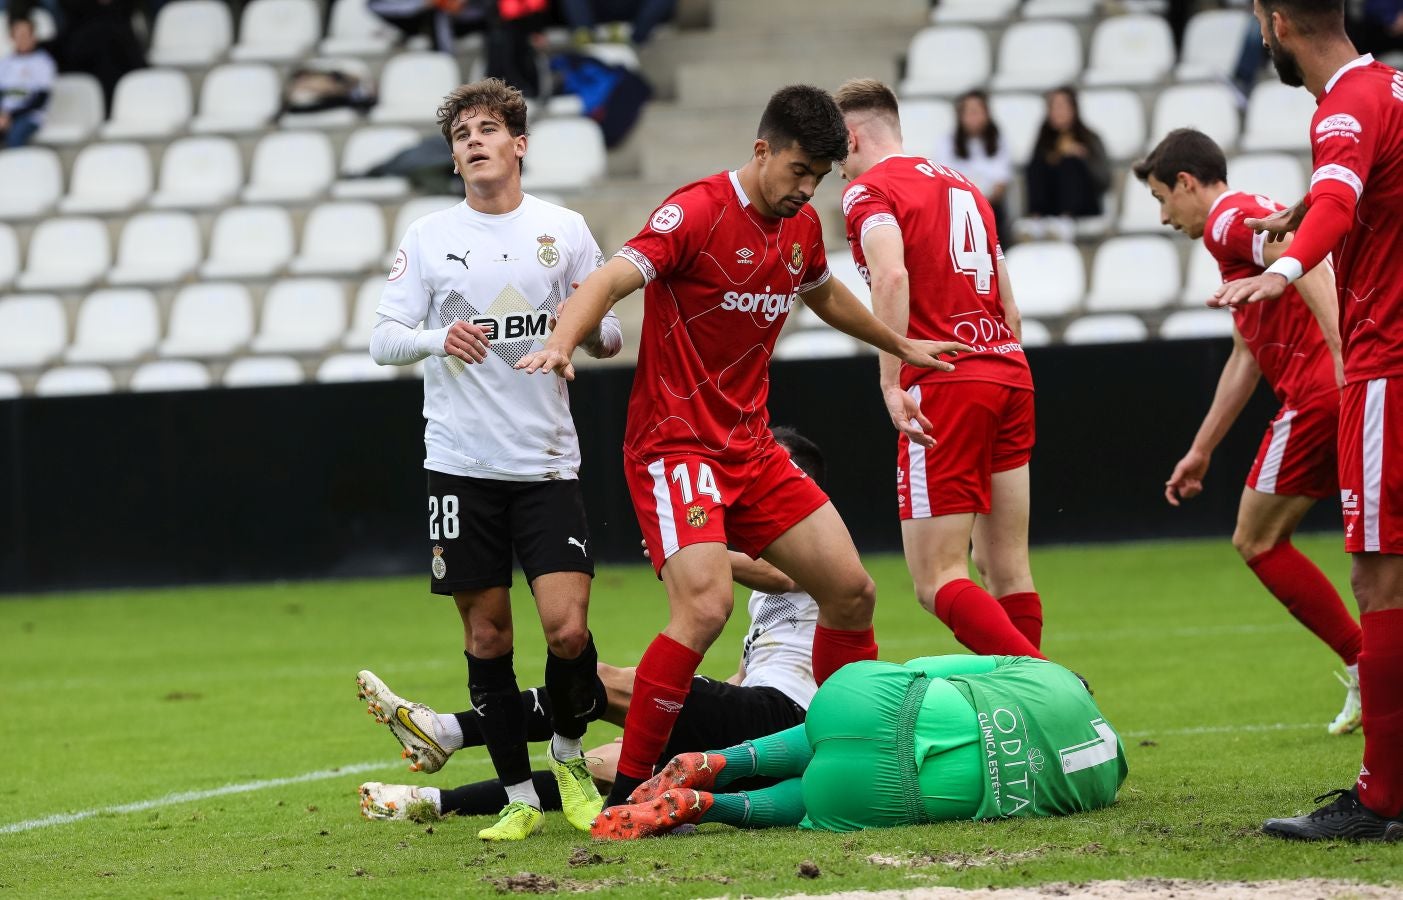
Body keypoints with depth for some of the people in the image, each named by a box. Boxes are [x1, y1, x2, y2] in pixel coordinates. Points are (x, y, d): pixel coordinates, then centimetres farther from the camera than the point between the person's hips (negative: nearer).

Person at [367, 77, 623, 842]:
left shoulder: (564, 230, 5)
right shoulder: (428, 238, 4)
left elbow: (611, 339, 9)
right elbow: (382, 339, 1)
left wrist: (590, 328, -15)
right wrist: (437, 337, -20)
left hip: (548, 462, 0)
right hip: (461, 463, 0)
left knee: (568, 629, -11)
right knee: (486, 637, 3)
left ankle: (569, 758, 16)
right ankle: (519, 797, 14)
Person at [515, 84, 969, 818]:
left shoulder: (801, 227, 9)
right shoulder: (698, 213, -15)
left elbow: (824, 295, 31)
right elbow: (610, 281, -26)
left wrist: (901, 346, 44)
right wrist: (562, 342, -46)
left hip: (751, 447, 8)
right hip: (675, 446, -8)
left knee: (850, 590, 7)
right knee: (705, 605, -25)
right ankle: (627, 793, -17)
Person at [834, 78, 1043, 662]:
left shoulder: (869, 190, -2)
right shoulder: (961, 185, 22)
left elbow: (891, 276, -21)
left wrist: (892, 384, -24)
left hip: (942, 387, -8)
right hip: (1009, 374, 8)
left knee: (937, 581, -7)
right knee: (1005, 568, 10)